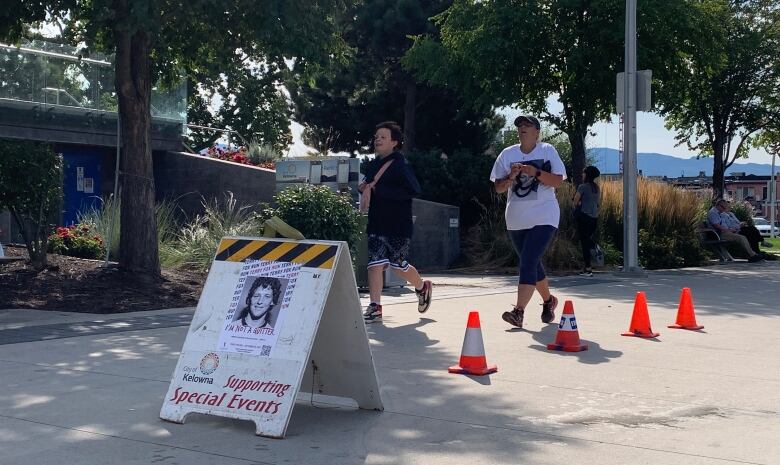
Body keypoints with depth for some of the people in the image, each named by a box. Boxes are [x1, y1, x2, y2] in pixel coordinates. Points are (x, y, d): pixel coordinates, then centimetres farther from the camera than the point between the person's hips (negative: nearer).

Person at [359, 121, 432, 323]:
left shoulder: (400, 165, -10)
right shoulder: (372, 166, 12)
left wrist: (378, 189, -24)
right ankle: (375, 308, 0)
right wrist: (363, 189, 3)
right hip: (376, 223, 6)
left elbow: (413, 191, -22)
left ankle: (422, 287, 33)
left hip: (398, 224, -6)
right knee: (375, 264, -3)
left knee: (399, 265, 5)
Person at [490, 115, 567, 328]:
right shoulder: (507, 154, 7)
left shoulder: (547, 151, 0)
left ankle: (518, 312, -24)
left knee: (528, 261, -18)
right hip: (516, 219, 5)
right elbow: (498, 188, 5)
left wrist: (536, 172, -21)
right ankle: (549, 300, 38)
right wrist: (511, 177, -14)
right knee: (532, 263, 14)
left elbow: (558, 181, -8)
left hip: (543, 217, -4)